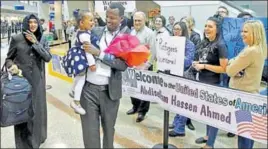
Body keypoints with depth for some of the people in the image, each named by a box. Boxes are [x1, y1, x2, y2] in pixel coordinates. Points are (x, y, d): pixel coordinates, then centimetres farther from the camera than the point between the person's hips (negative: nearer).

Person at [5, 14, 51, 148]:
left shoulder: (42, 40, 4)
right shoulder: (17, 39, -3)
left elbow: (48, 58, -8)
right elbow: (8, 58, 5)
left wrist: (35, 43, -15)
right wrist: (11, 66, -17)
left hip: (37, 81, 3)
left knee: (38, 109, 11)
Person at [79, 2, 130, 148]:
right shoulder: (95, 31, 6)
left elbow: (123, 64, -15)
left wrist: (98, 53, -20)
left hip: (110, 90, -1)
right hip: (88, 88, 2)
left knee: (109, 128, 16)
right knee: (89, 130, 6)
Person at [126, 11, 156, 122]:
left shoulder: (149, 33, -10)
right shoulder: (132, 32, 10)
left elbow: (152, 52, -14)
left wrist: (145, 66, -18)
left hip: (144, 66, -6)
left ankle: (142, 111, 17)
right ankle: (135, 106, 35)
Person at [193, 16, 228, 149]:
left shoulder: (220, 45, -14)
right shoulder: (203, 43, 9)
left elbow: (224, 68, -19)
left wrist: (204, 66, -19)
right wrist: (196, 64, 0)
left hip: (214, 84, -8)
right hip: (202, 82, 8)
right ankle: (208, 136, 36)